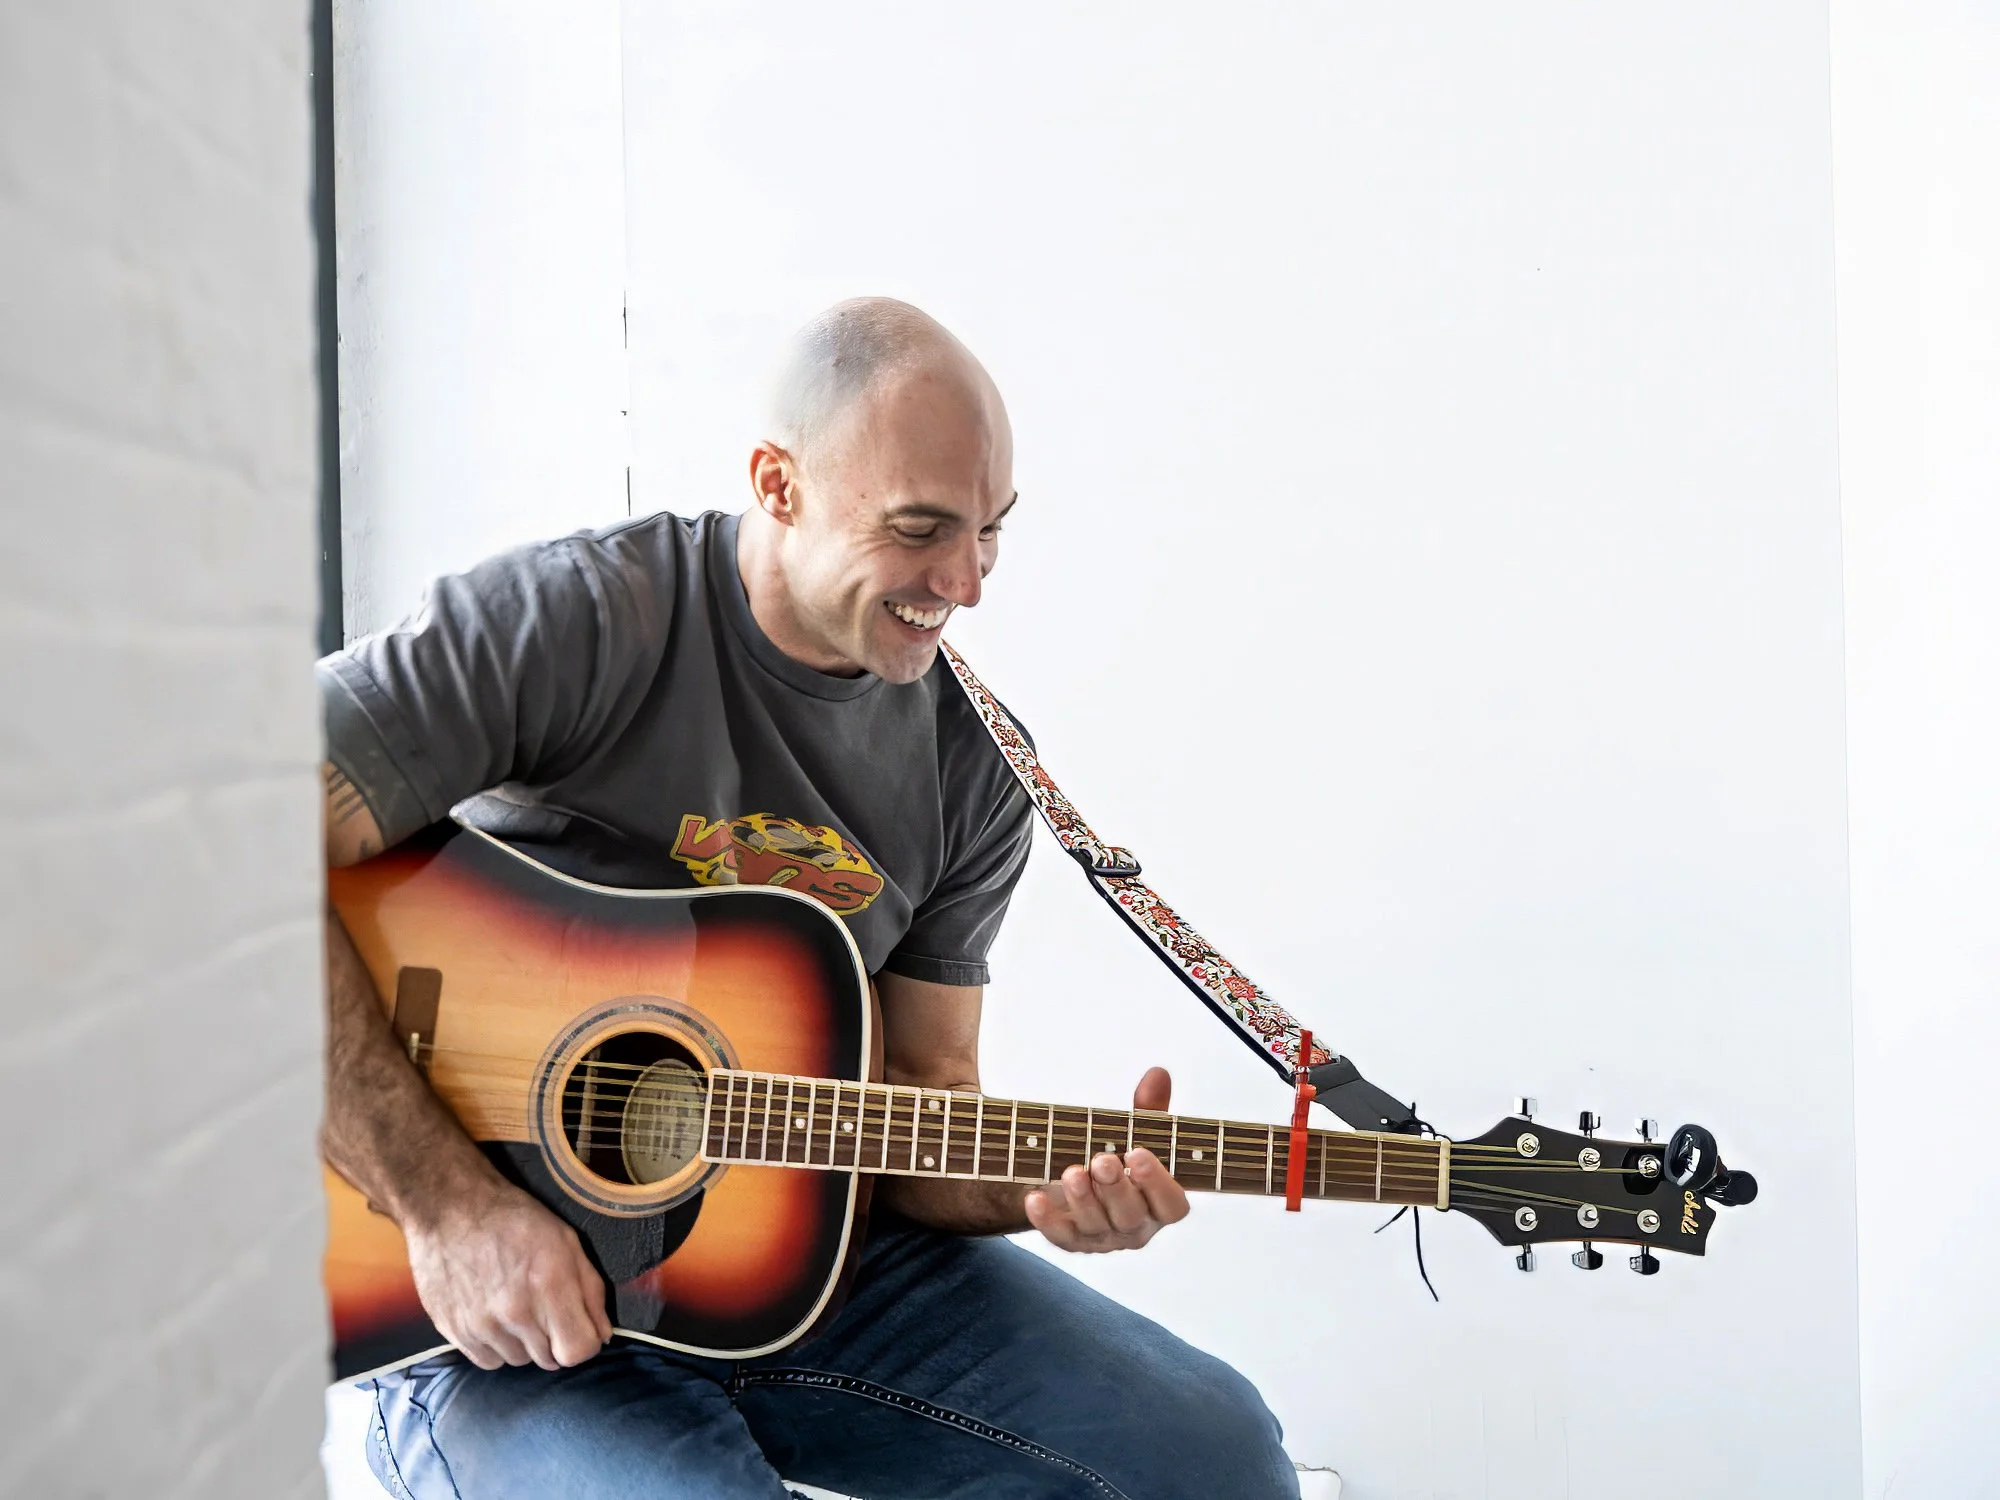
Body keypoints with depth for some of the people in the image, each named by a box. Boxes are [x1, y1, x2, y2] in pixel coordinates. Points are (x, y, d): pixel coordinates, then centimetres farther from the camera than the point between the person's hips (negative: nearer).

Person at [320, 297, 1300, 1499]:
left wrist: (1039, 1185, -16)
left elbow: (920, 1094, 6)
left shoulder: (971, 765, 1)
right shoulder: (579, 622, -16)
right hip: (514, 1307, -5)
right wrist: (447, 1202, -25)